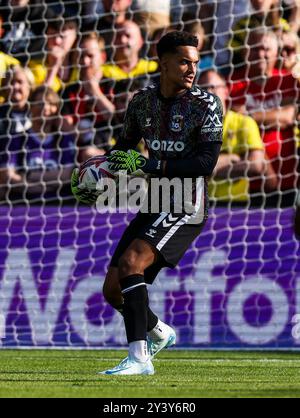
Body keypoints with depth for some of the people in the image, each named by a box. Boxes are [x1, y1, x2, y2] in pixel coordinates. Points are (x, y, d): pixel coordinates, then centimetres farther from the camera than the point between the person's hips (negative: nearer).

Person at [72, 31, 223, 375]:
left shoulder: (206, 105, -9)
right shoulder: (143, 102, 7)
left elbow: (207, 162, -18)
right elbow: (126, 147, 23)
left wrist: (152, 165, -24)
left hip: (186, 207, -7)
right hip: (153, 206, 7)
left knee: (130, 263, -27)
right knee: (113, 290, 5)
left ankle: (139, 358, -26)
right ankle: (160, 333, 34)